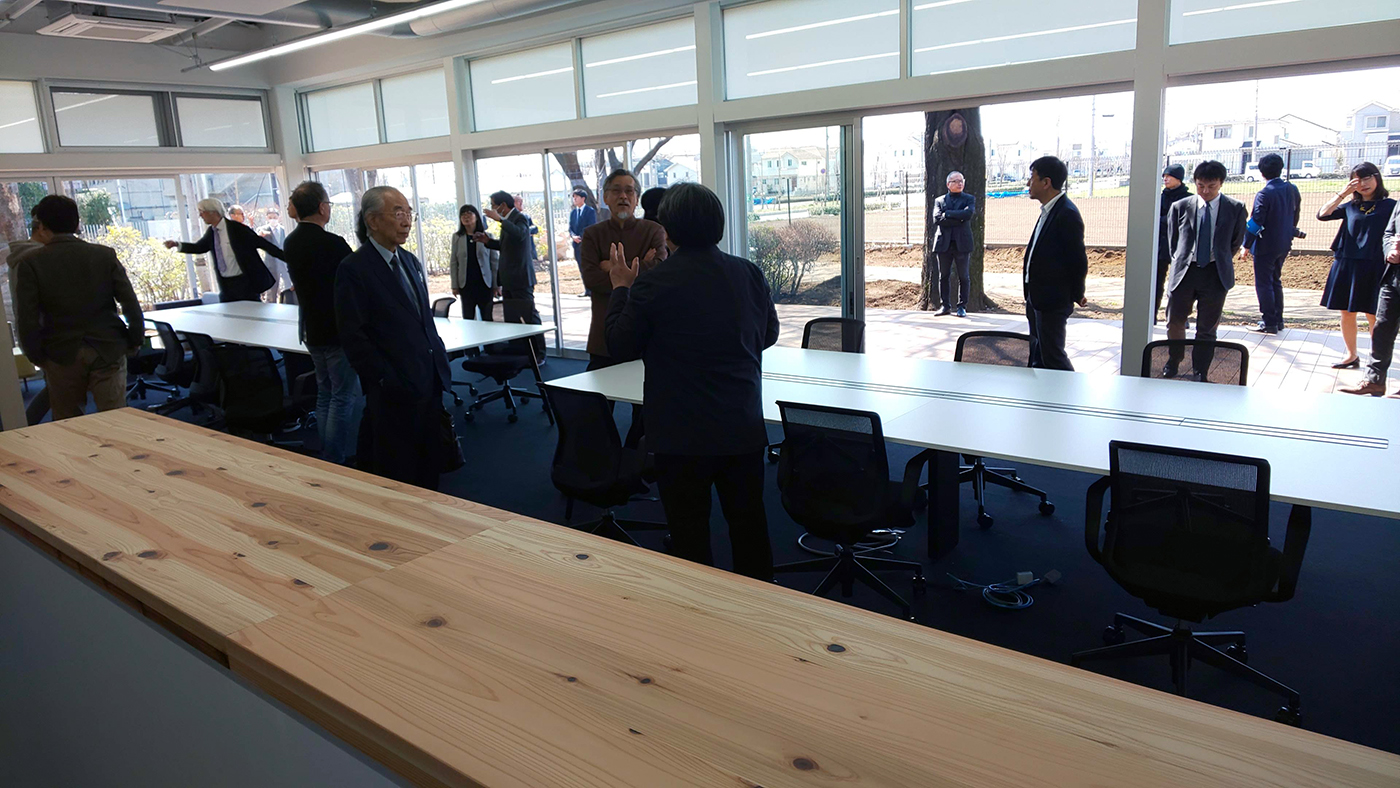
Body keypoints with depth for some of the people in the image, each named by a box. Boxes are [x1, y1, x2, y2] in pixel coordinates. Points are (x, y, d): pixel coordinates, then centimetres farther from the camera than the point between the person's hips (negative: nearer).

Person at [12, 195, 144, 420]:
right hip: (109, 351, 1)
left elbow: (26, 319, -8)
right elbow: (130, 303, -5)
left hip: (61, 357, 0)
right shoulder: (105, 255, -2)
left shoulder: (29, 263, -5)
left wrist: (37, 357, 4)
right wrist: (135, 342, 7)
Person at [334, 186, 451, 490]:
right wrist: (388, 381, -17)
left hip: (430, 383, 7)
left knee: (430, 468, 15)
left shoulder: (410, 261, 13)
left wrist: (440, 359, 11)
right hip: (396, 392, -7)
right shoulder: (354, 269, -10)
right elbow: (353, 337, -14)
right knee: (398, 476, 5)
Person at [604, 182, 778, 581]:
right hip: (744, 428, 5)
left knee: (690, 536, 10)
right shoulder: (749, 273, -2)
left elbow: (621, 347, -4)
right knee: (749, 526, 19)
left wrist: (621, 288, 7)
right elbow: (768, 335, 12)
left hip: (682, 434, -4)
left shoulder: (654, 283, -15)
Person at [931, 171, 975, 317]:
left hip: (962, 243, -1)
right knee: (944, 276, 4)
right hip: (943, 243, 1)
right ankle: (946, 306, 13)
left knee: (963, 276, 0)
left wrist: (947, 214, -9)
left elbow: (968, 213, -12)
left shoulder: (969, 199, 9)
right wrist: (958, 218, -10)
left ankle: (962, 307, 7)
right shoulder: (939, 200, 12)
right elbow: (936, 219, -5)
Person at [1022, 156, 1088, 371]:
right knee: (1038, 356, 16)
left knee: (1052, 356, -5)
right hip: (1036, 297, 10)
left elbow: (1078, 260, -15)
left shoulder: (1067, 214, -18)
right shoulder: (1048, 211, 11)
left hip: (1053, 301, -10)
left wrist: (1076, 295, -7)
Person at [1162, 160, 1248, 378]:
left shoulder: (1235, 209, 2)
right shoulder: (1180, 207, 3)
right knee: (1174, 322, 7)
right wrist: (1180, 263, 9)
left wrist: (1221, 263, 13)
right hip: (1184, 271, 1)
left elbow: (1236, 242, 11)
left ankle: (1199, 374, 13)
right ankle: (1173, 361, 31)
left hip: (1216, 274, -1)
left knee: (1207, 328, 3)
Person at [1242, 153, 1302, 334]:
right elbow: (1295, 215, 13)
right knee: (1276, 281, 18)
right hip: (1284, 245, 7)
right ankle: (1278, 320, 23)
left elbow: (1255, 223, -18)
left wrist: (1247, 245, -10)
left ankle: (1268, 323, 2)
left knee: (1263, 284, 0)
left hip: (1265, 245, -7)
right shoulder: (1292, 190, 3)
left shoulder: (1264, 194, -18)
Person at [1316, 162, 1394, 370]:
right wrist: (1343, 193, -5)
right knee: (1347, 313, 8)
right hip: (1346, 265, 4)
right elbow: (1322, 215, -2)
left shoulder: (1389, 205, 2)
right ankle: (1351, 356, 21)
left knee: (1372, 315, -2)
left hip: (1373, 267, -4)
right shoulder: (1350, 206, 11)